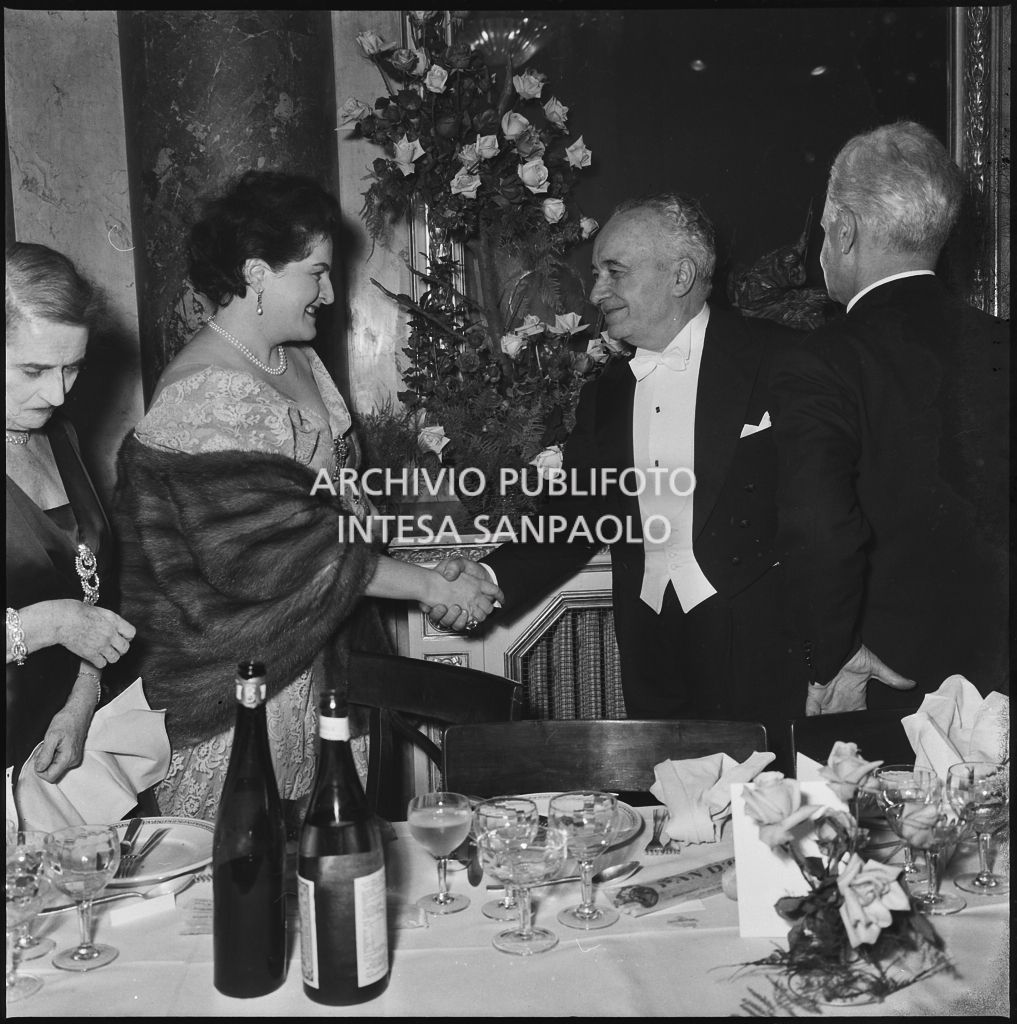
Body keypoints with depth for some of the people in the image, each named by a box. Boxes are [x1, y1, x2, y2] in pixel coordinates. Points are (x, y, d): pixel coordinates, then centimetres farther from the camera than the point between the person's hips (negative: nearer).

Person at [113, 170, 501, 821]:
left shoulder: (299, 359, 9)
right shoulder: (207, 392, -20)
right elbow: (279, 553, -22)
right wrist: (430, 585, -17)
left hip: (319, 647, 8)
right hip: (243, 678, -8)